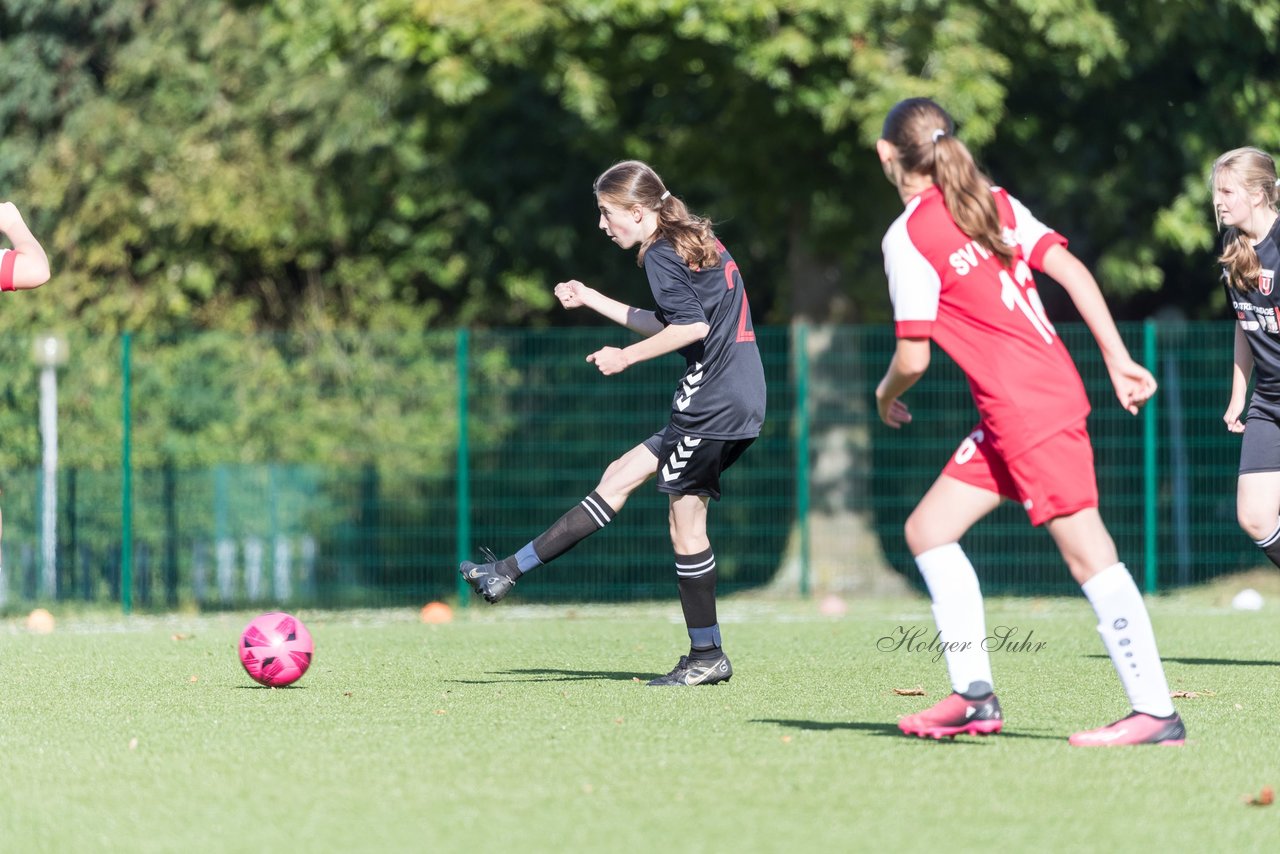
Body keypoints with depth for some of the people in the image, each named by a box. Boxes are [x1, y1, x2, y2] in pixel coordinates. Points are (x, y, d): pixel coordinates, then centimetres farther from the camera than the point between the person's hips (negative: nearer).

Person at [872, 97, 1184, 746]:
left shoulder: (907, 237, -9)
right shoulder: (994, 203, 13)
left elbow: (913, 357, -8)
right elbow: (1071, 271, 6)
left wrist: (887, 394, 14)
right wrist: (1118, 361, 6)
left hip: (1030, 410, -9)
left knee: (1087, 552, -10)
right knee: (928, 530, 12)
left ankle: (1155, 712, -12)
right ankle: (974, 695, 11)